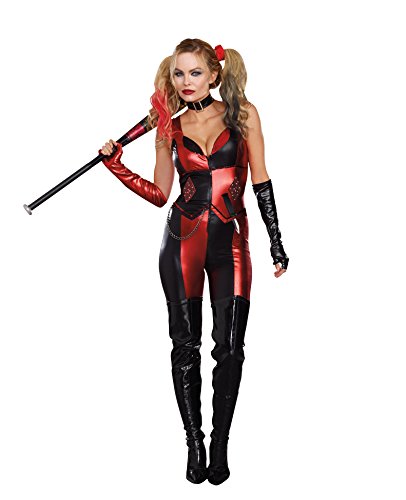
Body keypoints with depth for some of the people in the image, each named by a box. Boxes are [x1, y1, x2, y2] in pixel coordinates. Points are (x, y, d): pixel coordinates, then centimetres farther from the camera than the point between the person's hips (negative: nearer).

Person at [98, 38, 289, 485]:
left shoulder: (243, 114, 3)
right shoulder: (170, 127, 8)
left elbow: (260, 180, 2)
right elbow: (160, 194, 10)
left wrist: (276, 242, -1)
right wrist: (116, 164, 1)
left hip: (230, 240, -1)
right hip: (182, 240, 1)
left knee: (229, 347, -3)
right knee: (185, 344, 3)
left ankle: (220, 444, 14)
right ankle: (194, 443, 18)